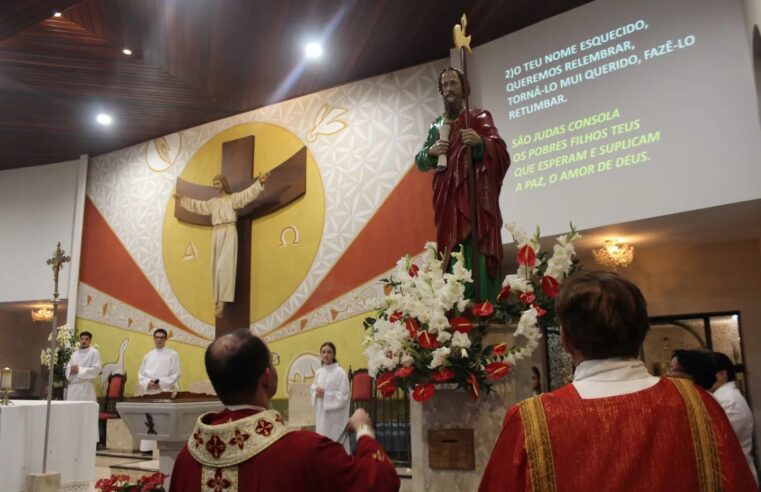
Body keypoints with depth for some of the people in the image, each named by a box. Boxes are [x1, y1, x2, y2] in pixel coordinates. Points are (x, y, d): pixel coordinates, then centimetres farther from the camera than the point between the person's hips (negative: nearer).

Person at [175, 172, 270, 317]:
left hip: (229, 232, -6)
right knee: (217, 267, 2)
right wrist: (182, 200, 34)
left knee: (224, 266, -16)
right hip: (216, 234, 6)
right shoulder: (212, 202, 20)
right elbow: (197, 205, 30)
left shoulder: (233, 198, 4)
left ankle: (222, 300, -19)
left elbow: (247, 194, -10)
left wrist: (259, 183, -24)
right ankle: (218, 301, 3)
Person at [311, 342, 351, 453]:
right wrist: (316, 393, -7)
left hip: (335, 415, -6)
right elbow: (313, 390, 15)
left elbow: (344, 395, -13)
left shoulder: (340, 372, -9)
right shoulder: (319, 372, 9)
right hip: (321, 413, 6)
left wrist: (326, 394, -17)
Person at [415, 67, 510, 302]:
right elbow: (420, 161, 17)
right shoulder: (437, 124, 18)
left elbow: (501, 153, -8)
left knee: (477, 256, -12)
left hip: (476, 199, -4)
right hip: (448, 201, 4)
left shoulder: (479, 118, 4)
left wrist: (480, 142, -28)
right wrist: (431, 151, -5)